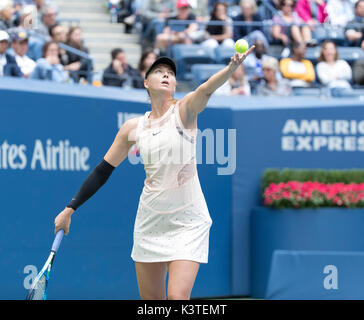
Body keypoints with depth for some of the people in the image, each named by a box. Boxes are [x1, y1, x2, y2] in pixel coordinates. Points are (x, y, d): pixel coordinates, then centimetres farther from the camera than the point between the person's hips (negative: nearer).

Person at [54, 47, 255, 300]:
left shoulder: (184, 110, -6)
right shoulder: (134, 127, 4)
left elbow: (206, 90, -28)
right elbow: (103, 170, 12)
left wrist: (231, 68, -49)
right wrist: (70, 209, 12)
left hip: (188, 221, -4)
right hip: (150, 220, 4)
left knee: (177, 296, -17)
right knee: (151, 299, 7)